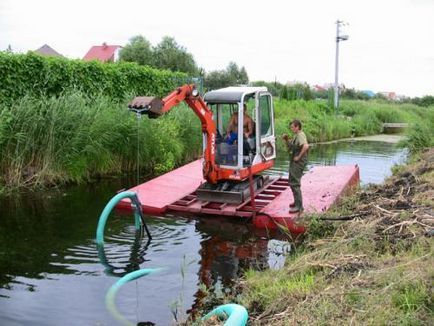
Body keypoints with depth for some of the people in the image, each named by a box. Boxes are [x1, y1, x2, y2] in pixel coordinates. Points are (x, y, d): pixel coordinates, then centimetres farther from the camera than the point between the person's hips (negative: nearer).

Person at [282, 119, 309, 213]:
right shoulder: (296, 136, 16)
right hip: (294, 163, 11)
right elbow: (290, 147, 26)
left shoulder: (300, 135, -15)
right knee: (292, 182, 20)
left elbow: (306, 146, -33)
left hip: (298, 162, -11)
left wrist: (299, 156, -25)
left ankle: (299, 206, -8)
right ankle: (297, 202, 32)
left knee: (294, 183, -11)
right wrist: (286, 140, 8)